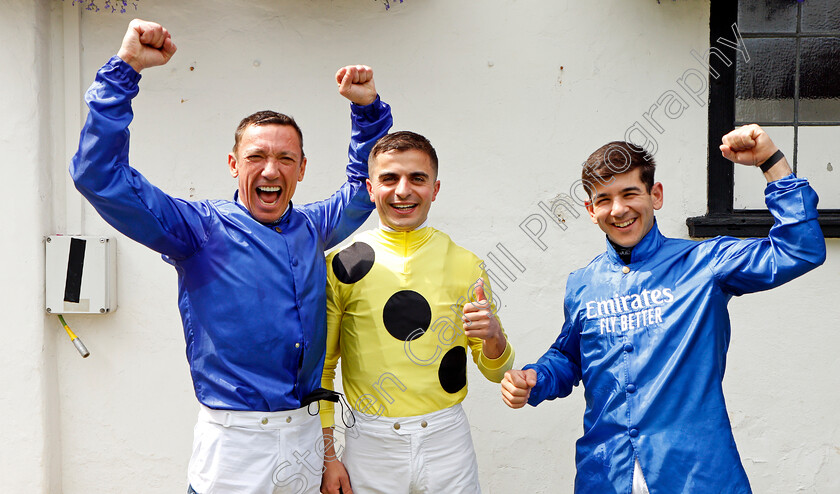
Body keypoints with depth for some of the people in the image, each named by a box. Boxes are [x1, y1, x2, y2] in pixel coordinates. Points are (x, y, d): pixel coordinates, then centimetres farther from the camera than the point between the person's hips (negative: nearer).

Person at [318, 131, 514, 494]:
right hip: (370, 445, -1)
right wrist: (327, 457, 0)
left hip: (447, 439, 1)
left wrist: (494, 337, -16)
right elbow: (320, 369, 3)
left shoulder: (465, 264, 0)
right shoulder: (342, 265, -4)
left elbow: (495, 371, 5)